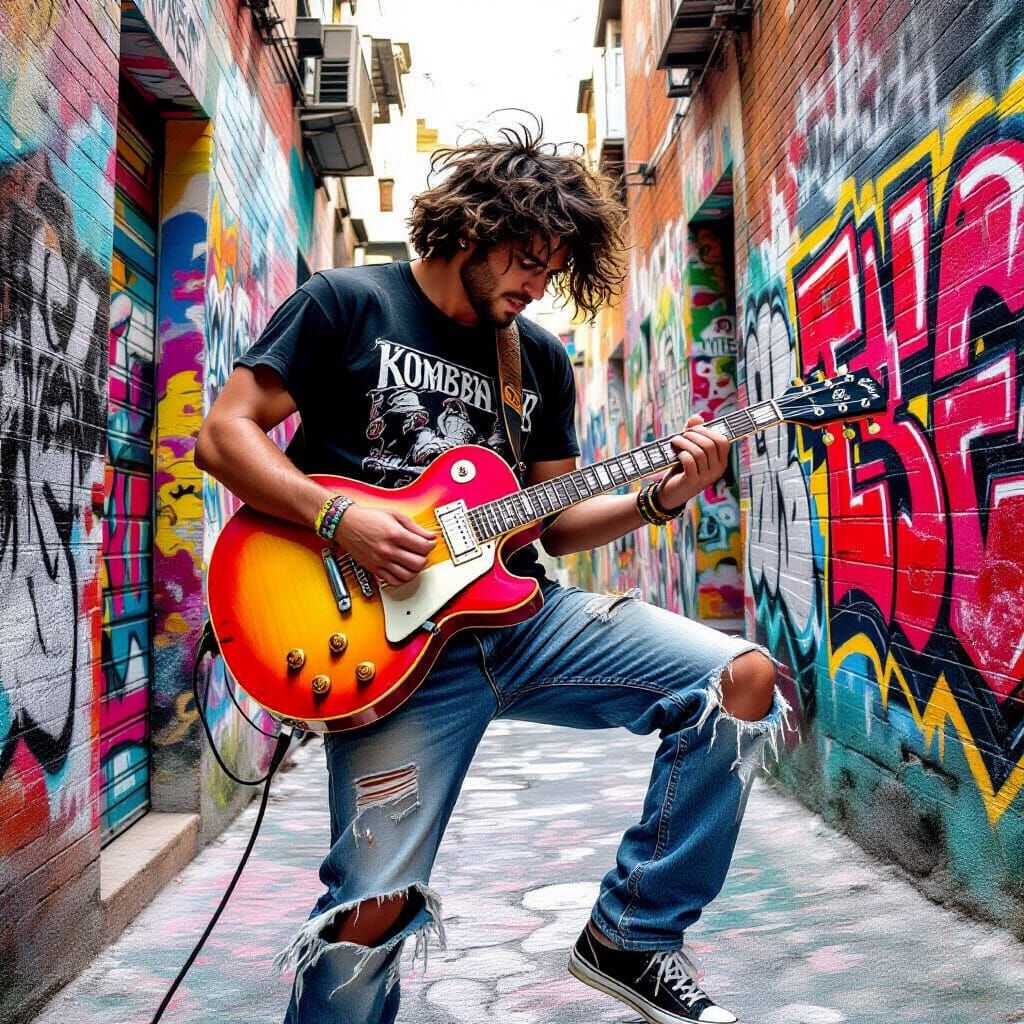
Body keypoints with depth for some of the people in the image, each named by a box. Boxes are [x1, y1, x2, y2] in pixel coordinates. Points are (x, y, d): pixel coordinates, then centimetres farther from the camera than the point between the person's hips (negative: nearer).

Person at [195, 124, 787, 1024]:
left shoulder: (543, 359, 14)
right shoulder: (347, 304, 0)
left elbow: (552, 518, 15)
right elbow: (224, 434, -3)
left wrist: (657, 499, -2)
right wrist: (337, 517, -17)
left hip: (525, 613, 5)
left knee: (745, 678, -8)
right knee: (370, 910, -11)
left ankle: (633, 936, 4)